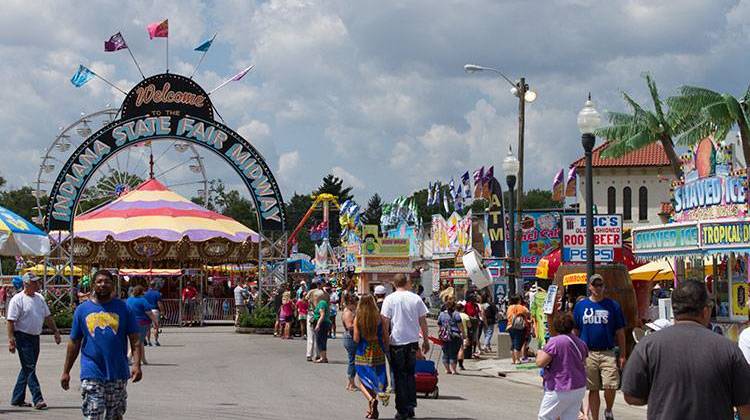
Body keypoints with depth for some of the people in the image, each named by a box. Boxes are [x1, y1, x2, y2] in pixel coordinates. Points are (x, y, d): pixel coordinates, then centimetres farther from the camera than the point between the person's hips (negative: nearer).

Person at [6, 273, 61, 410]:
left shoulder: (40, 298, 12)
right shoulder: (18, 299, -11)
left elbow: (47, 317, 20)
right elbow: (10, 321, -15)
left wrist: (56, 331, 15)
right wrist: (11, 340, -21)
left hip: (35, 337, 8)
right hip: (23, 336, -8)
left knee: (27, 368, 11)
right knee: (29, 368, -8)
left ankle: (17, 399, 20)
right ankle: (37, 399, -10)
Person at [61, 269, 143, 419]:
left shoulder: (123, 308, 3)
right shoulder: (82, 309, 5)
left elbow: (135, 339, 1)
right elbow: (74, 343, 11)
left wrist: (136, 364, -12)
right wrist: (66, 372, 11)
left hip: (118, 373, 1)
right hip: (91, 374, 0)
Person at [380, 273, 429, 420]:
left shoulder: (389, 299, -5)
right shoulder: (416, 299, 2)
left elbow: (385, 322, -8)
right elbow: (423, 321, 6)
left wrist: (386, 342, -1)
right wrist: (426, 341, 15)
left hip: (396, 342, -2)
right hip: (413, 342, 2)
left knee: (400, 376, 4)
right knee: (410, 374, 16)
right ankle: (411, 407, 14)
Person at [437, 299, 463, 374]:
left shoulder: (441, 314, 10)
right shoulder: (456, 314, -3)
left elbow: (439, 326, 14)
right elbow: (460, 326, -7)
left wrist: (441, 335, 21)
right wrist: (462, 334, -2)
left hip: (444, 336, 4)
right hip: (455, 336, -4)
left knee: (445, 353, 12)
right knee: (453, 353, -1)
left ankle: (447, 369, 14)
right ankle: (453, 370, 0)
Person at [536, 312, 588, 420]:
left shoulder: (555, 342, -18)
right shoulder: (581, 343, 7)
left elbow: (540, 363, -18)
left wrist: (540, 353, 2)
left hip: (561, 391, -7)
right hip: (580, 389, 7)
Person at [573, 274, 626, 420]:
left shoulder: (613, 306, 5)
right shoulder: (580, 306, 7)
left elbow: (620, 333, 6)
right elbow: (575, 332, 10)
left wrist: (623, 355, 1)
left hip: (607, 353, -1)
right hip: (587, 354, 1)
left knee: (610, 386, -11)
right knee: (593, 389, 5)